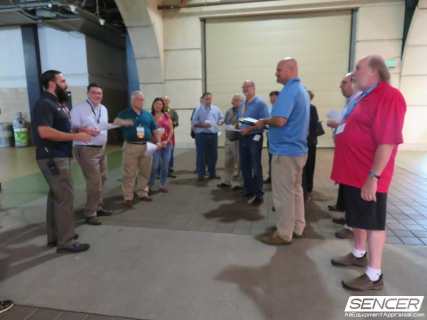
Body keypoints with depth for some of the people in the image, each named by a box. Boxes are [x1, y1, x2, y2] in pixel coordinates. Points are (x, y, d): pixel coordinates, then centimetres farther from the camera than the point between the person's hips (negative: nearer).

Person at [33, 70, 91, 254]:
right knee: (65, 197, -8)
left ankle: (55, 236, 26)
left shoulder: (58, 103, 15)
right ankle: (66, 242, -1)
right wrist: (76, 136, -22)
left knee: (56, 196, 14)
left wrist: (81, 131, 8)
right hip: (52, 158, -10)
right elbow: (45, 132, -26)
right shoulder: (44, 104, -14)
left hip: (60, 156, 10)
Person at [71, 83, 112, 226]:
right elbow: (72, 128, -14)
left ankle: (98, 207, 29)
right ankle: (90, 213, 1)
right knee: (94, 182, -11)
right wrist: (84, 130, -32)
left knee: (101, 179, 14)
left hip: (101, 149, 8)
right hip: (86, 150, -8)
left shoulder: (104, 109, 12)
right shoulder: (78, 108, -10)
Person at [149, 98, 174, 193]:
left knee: (165, 166, 7)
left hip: (167, 143, 3)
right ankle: (150, 185, 7)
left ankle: (163, 185, 18)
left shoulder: (167, 115, 7)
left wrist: (167, 141, -5)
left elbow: (171, 129, 7)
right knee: (154, 165, -7)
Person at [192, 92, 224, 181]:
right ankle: (201, 174, 8)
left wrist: (218, 123, -2)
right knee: (201, 155, -1)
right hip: (202, 134, -4)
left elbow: (221, 119, 18)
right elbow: (193, 122, -3)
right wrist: (202, 125, -17)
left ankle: (212, 173, 22)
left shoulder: (216, 109, 9)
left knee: (213, 155, 10)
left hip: (213, 134, 4)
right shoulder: (199, 109, -2)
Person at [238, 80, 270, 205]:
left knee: (256, 167, -1)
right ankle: (247, 191, 27)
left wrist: (249, 128, -24)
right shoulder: (242, 104, 15)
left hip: (254, 137, -7)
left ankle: (258, 195, 8)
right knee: (244, 166, 13)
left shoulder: (260, 103, -9)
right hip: (243, 138, 8)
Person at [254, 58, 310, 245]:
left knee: (283, 194, 0)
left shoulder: (289, 91, -17)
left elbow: (280, 120, -29)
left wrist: (264, 122, -10)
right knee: (295, 190, 17)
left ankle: (284, 234, 11)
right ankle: (297, 228, 28)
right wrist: (268, 123, 13)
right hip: (298, 149, 10)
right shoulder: (302, 91, 15)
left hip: (285, 151, -10)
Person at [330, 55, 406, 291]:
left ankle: (374, 276, 14)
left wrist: (373, 176, -26)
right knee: (357, 217, 20)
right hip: (354, 173, 9)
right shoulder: (366, 96, 14)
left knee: (373, 222, 1)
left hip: (368, 177, -9)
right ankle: (359, 255, 39)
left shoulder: (389, 96, -17)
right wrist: (341, 126, 11)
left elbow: (388, 140, -24)